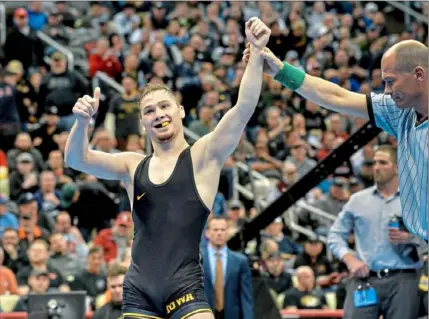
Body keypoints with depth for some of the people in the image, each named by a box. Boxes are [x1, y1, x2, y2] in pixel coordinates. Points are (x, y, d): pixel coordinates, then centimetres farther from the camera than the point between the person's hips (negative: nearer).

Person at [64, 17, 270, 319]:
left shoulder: (204, 156, 4)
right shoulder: (133, 166, 14)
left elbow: (244, 108, -7)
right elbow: (76, 160, 5)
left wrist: (256, 52, -18)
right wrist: (83, 121, -15)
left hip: (184, 288, -4)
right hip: (138, 291, 4)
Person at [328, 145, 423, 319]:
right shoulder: (357, 200, 12)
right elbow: (335, 235, 14)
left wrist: (410, 238, -15)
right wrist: (350, 259, -1)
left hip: (402, 280, -1)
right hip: (364, 279, 1)